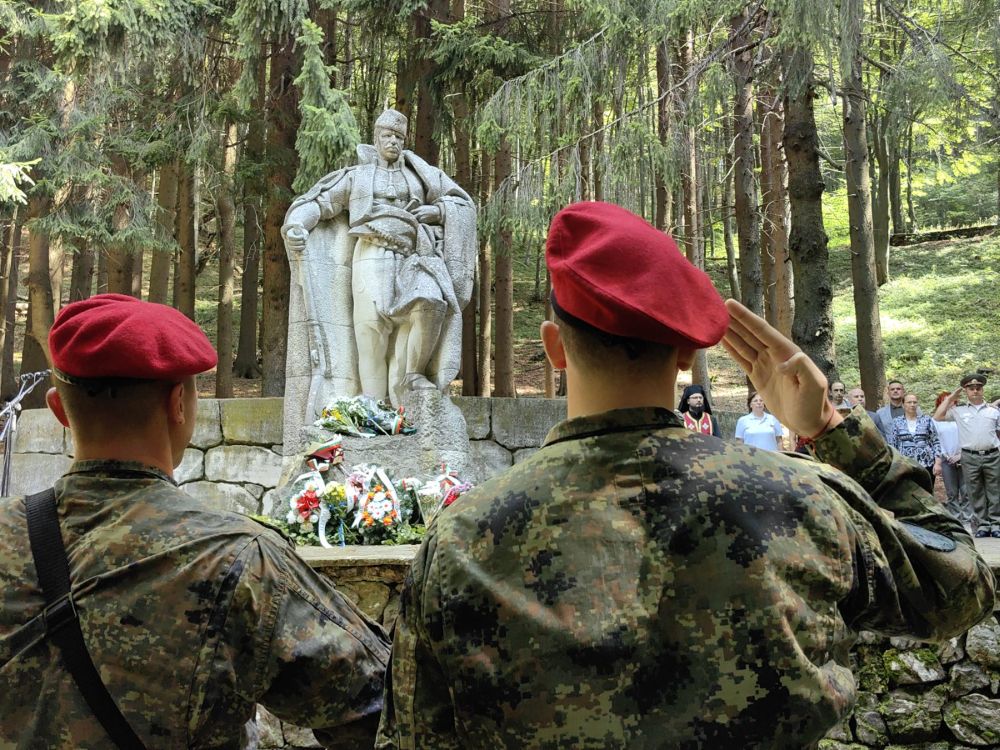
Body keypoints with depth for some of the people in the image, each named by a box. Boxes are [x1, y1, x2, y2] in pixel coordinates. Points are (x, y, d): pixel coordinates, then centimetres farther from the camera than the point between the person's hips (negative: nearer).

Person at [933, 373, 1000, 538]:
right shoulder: (959, 410, 7)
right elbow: (937, 417, -1)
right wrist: (951, 397, 4)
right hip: (970, 458, 0)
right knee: (975, 493, 4)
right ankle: (982, 525, 10)